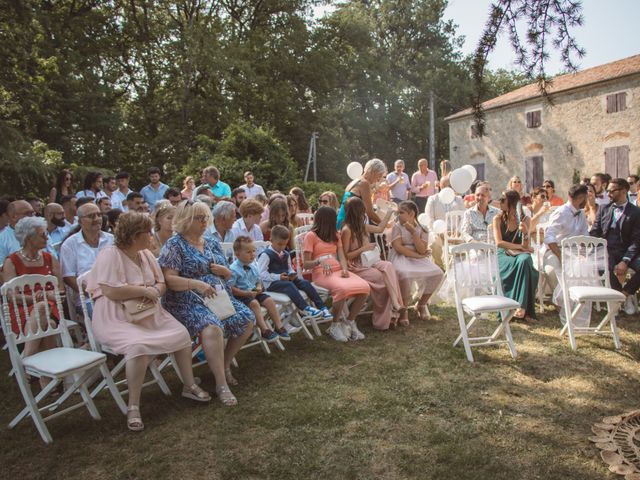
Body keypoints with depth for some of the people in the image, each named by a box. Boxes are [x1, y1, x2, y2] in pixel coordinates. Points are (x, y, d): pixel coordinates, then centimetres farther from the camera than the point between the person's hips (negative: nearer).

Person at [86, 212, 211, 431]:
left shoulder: (146, 255, 12)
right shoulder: (110, 255, -14)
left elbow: (161, 283, 13)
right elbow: (111, 291, -25)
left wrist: (155, 291, -12)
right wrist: (144, 290, -17)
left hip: (149, 313, 8)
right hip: (117, 318, -8)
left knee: (182, 334, -6)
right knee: (138, 346, -35)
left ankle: (189, 386, 13)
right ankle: (133, 407, -20)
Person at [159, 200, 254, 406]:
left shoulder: (211, 243, 17)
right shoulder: (175, 245, -2)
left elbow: (227, 275, 23)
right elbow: (169, 279, -13)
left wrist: (224, 271, -2)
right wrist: (196, 284, -26)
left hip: (219, 297, 7)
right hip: (188, 301, -7)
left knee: (246, 320, -13)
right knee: (212, 327, -34)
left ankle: (224, 364, 8)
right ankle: (221, 384, -23)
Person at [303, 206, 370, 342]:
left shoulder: (336, 236, 25)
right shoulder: (311, 236, 4)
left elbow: (341, 256, 10)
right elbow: (306, 264, -2)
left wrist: (345, 269, -11)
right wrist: (320, 261, -21)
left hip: (339, 270, 6)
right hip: (321, 273, -6)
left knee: (365, 287, -22)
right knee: (342, 289, -36)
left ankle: (349, 322, -4)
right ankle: (335, 326, -13)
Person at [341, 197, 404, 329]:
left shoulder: (363, 227, 11)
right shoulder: (347, 230, -12)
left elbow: (380, 229, 30)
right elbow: (345, 256, -12)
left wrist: (389, 213, 35)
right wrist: (363, 248, -17)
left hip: (366, 263, 7)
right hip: (355, 268, -6)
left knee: (388, 266, -24)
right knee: (382, 277, -28)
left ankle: (395, 304, -32)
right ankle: (395, 305, -21)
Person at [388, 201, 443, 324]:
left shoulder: (422, 229, 5)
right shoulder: (397, 227, -1)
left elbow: (422, 250, -9)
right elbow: (398, 248, -12)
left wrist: (413, 232, -16)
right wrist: (417, 255, -13)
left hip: (418, 259, 4)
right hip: (401, 258, -3)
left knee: (437, 274, -21)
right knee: (405, 275, -37)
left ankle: (421, 304, 3)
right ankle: (404, 309, -14)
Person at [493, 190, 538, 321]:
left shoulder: (524, 219, 7)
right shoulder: (498, 219, 4)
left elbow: (525, 246, 1)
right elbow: (499, 243, -6)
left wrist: (525, 233, -18)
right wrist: (520, 246, -9)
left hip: (520, 254, 1)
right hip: (503, 255, -1)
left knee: (525, 259, -36)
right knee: (519, 263, -35)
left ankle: (522, 306, -40)